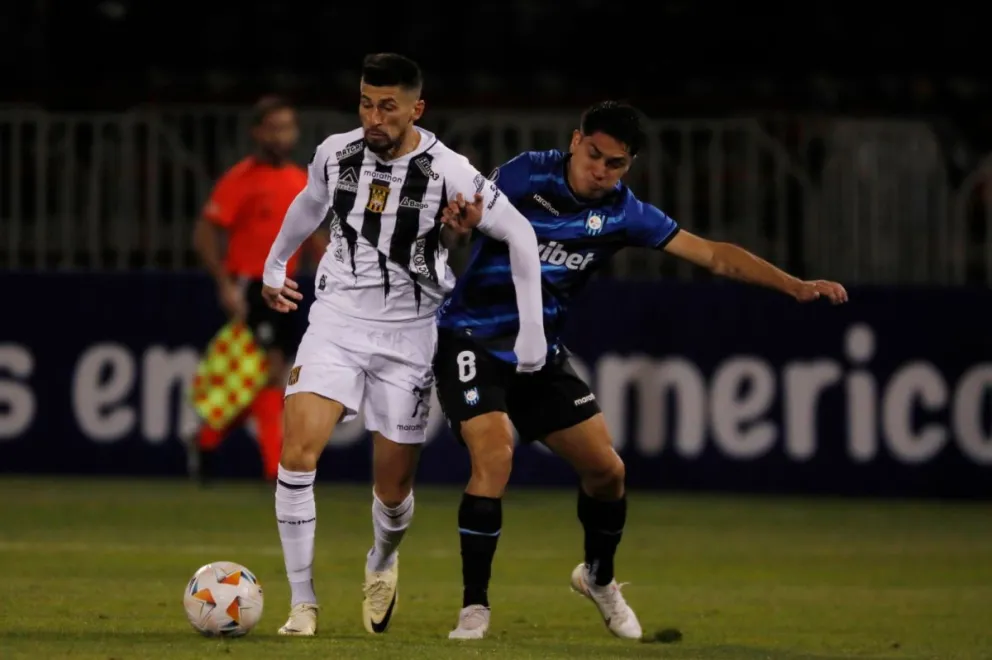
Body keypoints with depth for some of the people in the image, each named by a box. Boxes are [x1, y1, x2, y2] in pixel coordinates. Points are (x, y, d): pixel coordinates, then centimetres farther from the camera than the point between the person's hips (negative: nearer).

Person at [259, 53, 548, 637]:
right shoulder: (336, 153, -4)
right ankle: (303, 604, -10)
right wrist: (275, 266, 34)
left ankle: (382, 565, 42)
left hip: (407, 334, -2)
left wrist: (532, 333, -7)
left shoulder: (446, 172, -15)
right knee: (299, 449, -20)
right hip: (337, 320, 2)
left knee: (393, 489, 4)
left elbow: (520, 236, -6)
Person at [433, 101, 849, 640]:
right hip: (471, 341, -5)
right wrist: (458, 216, -39)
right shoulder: (527, 175, -12)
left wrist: (797, 286, -10)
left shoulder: (622, 212, -3)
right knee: (494, 455, -25)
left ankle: (599, 577, 32)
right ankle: (474, 606, -13)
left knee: (605, 468, 3)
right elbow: (463, 215, -13)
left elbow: (713, 255, -2)